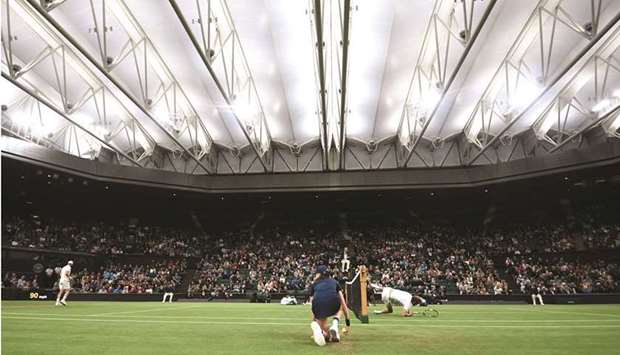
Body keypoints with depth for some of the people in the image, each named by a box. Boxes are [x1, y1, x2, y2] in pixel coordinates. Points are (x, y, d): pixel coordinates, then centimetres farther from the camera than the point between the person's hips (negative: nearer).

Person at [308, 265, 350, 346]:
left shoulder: (314, 284, 31)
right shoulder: (334, 282, 33)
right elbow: (343, 303, 35)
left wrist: (315, 319, 45)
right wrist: (347, 319, 46)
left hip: (318, 304, 1)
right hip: (333, 303, 0)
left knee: (326, 335, 23)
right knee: (341, 306, 39)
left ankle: (316, 325, -12)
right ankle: (335, 324, 10)